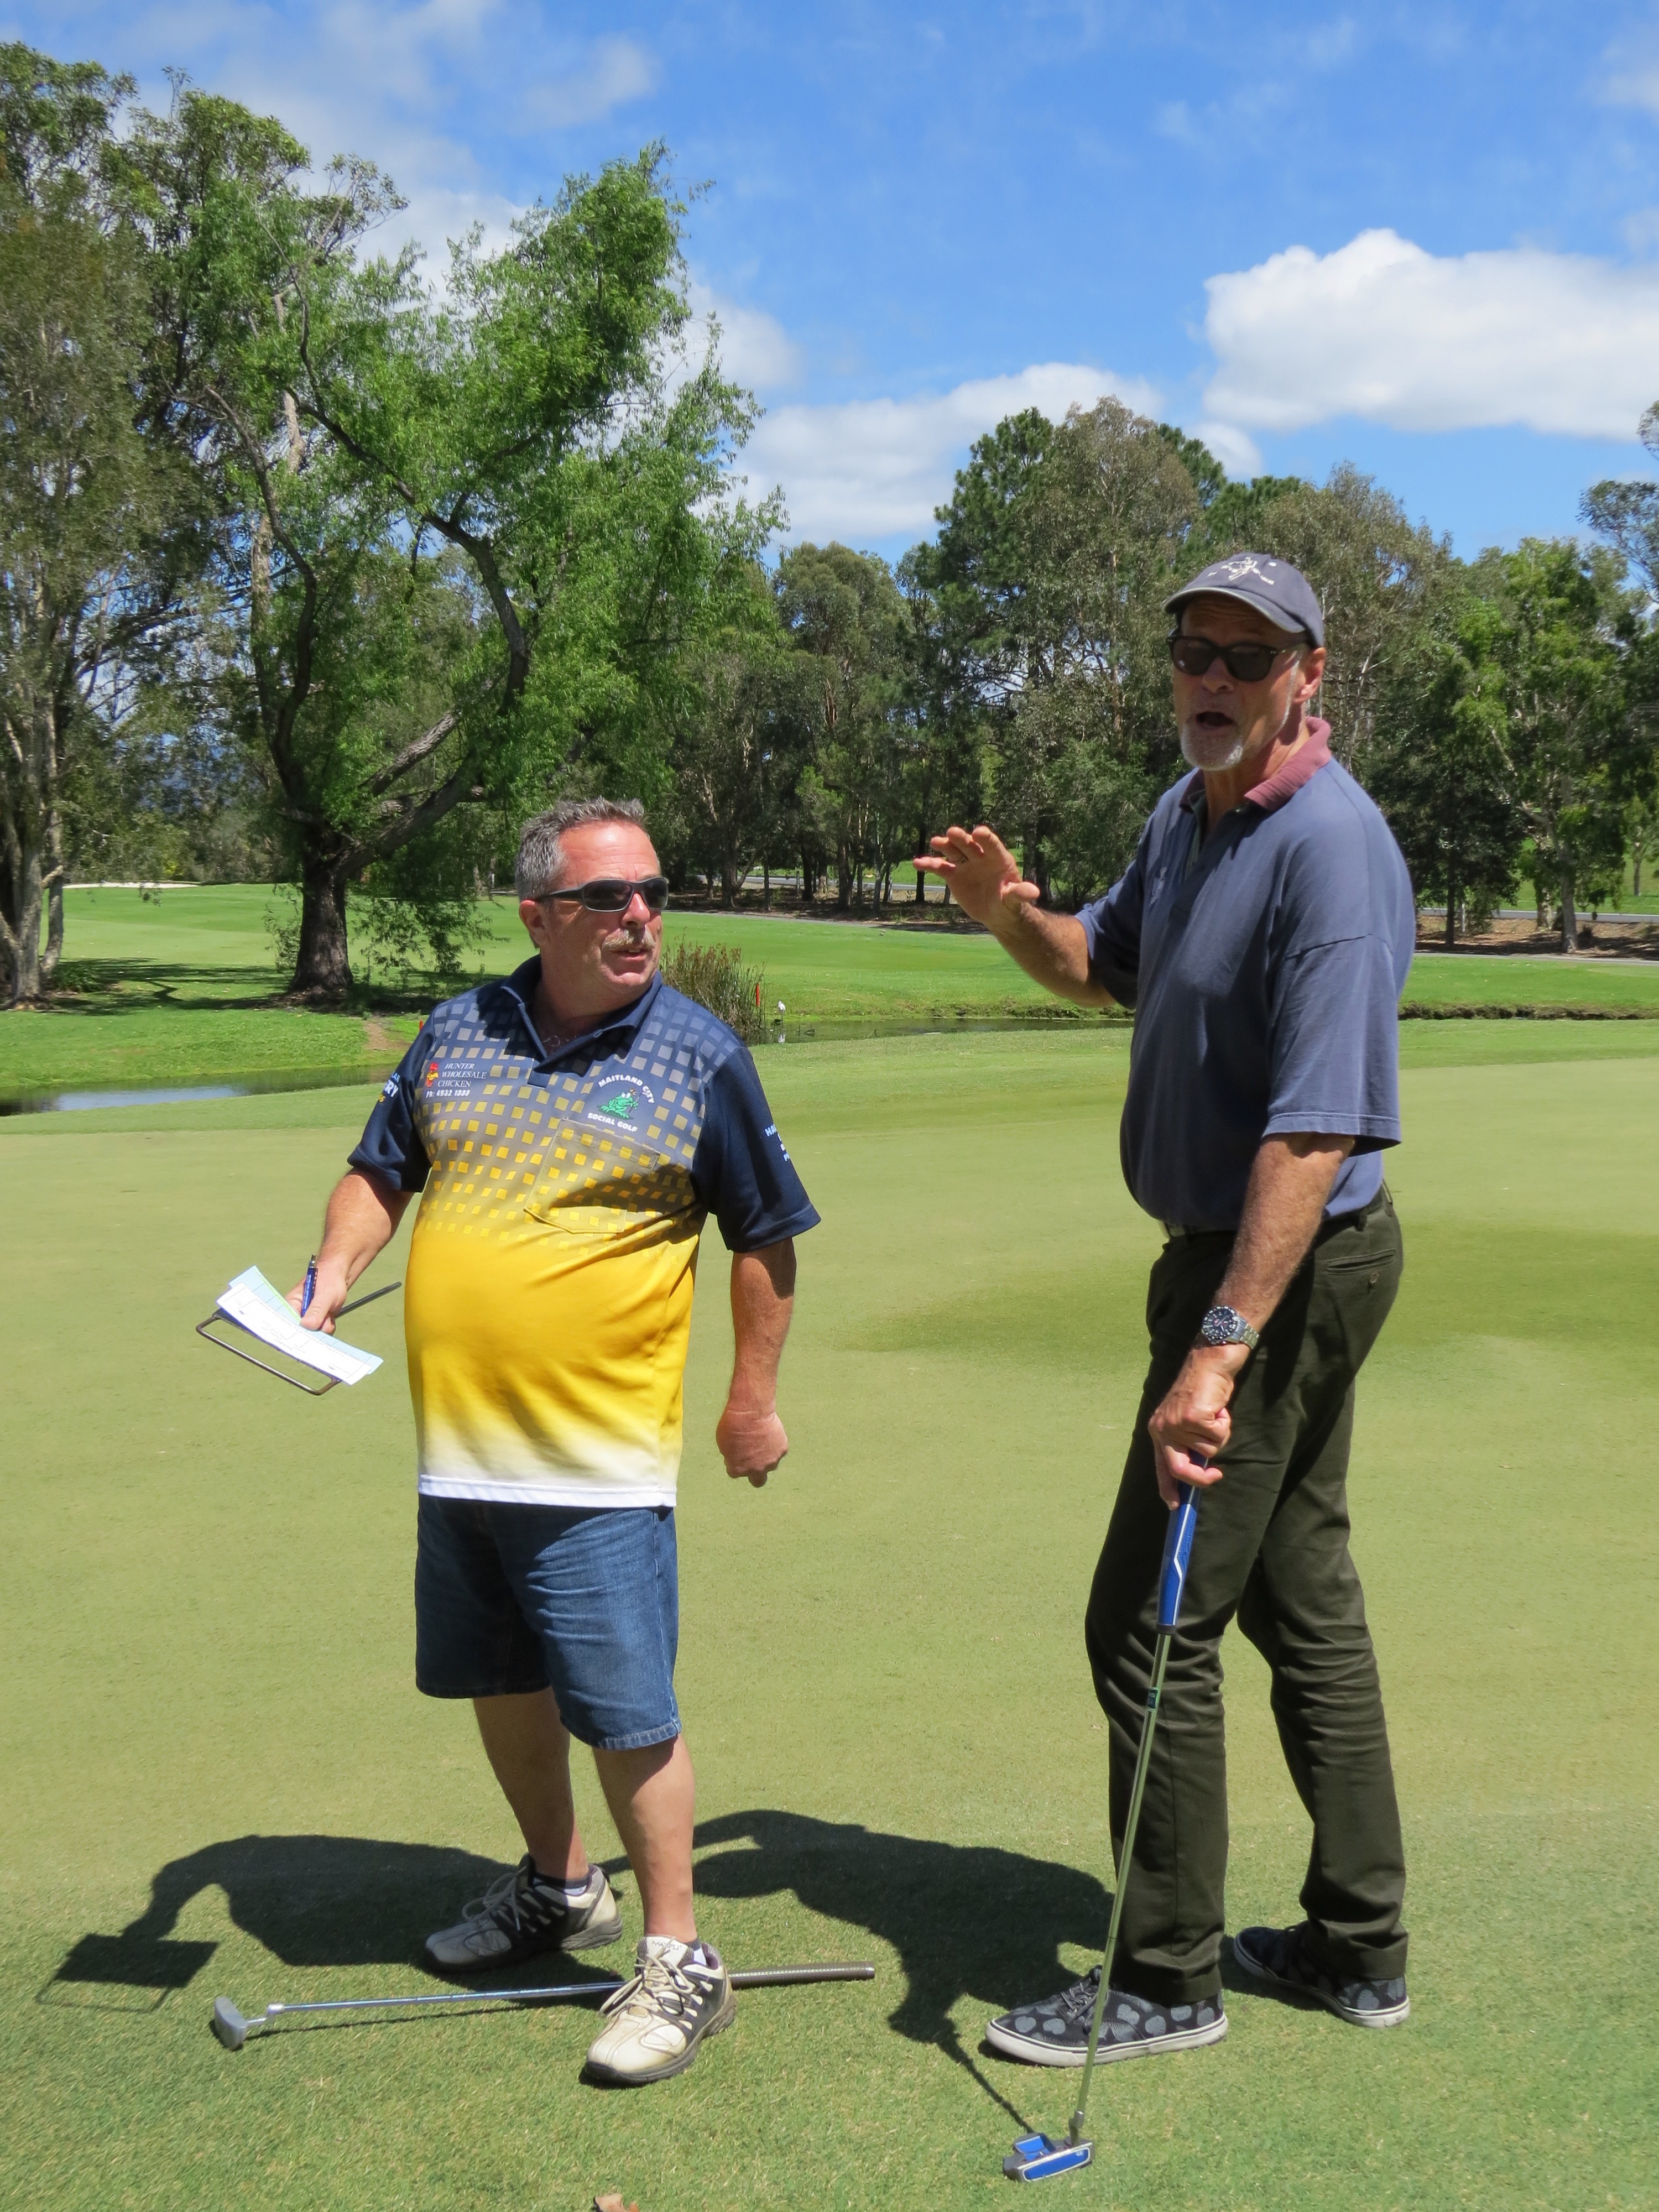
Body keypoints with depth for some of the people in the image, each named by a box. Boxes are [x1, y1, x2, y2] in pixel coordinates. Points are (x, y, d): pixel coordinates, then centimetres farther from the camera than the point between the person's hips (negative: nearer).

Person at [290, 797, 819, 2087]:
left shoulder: (698, 1057, -5)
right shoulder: (456, 1034, 6)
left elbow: (765, 1238, 2)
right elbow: (381, 1170, 18)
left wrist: (756, 1397, 2)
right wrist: (337, 1270, 1)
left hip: (597, 1458, -5)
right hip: (458, 1445, 5)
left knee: (625, 1710, -5)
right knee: (500, 1681, 18)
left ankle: (679, 1959, 12)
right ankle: (560, 1887, 40)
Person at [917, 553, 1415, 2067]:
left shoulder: (1331, 847, -23)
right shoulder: (1188, 815, 8)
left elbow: (1317, 1129, -30)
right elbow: (1103, 965, 25)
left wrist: (1217, 1350, -34)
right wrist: (1012, 913, 1)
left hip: (1284, 1270, -10)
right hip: (1251, 1253, 10)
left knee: (1153, 1620, -3)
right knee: (1302, 1593, 15)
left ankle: (1168, 1978, 12)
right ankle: (1359, 1945, 27)